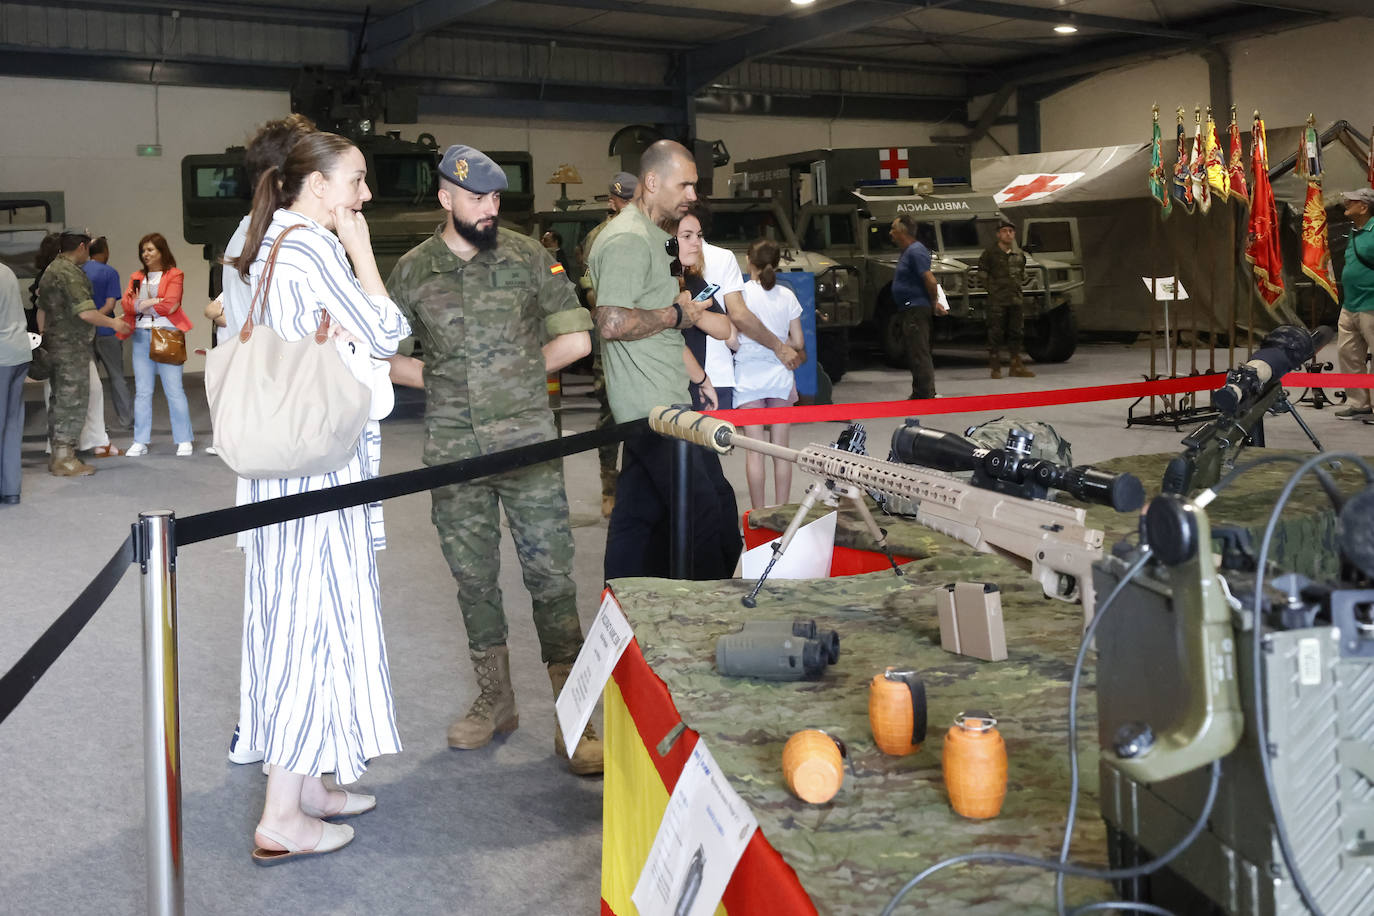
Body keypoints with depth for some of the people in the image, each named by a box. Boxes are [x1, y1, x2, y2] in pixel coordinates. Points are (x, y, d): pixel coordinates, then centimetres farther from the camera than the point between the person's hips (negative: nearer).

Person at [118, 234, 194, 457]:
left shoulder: (174, 275, 3)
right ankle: (140, 442, 8)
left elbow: (170, 305, -10)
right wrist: (152, 302, -11)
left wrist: (141, 306, -1)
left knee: (174, 390, -5)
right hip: (141, 336, 5)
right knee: (142, 391, 5)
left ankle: (184, 441, 0)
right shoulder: (137, 277, 18)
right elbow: (127, 304, 4)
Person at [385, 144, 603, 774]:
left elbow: (575, 340, 2)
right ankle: (494, 700, 26)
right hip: (454, 450, 2)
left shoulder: (528, 257, 2)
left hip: (528, 443, -2)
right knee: (473, 579, 11)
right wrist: (441, 381, 3)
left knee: (551, 575, -4)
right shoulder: (413, 270, 6)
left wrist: (514, 374, 4)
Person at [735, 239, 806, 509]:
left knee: (754, 450, 0)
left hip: (749, 377, -3)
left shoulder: (741, 292, -6)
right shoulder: (787, 295, 3)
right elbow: (797, 343, 4)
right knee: (781, 448, 8)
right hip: (779, 376, 3)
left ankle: (759, 513, 3)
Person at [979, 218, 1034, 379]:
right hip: (997, 301, -5)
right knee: (995, 334, -3)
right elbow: (982, 274, -3)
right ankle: (995, 368, 3)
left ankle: (1016, 367, 14)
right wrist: (992, 288, -6)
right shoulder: (990, 253, -5)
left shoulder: (1019, 255, 11)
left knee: (1016, 333, 8)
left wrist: (1018, 286, 12)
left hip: (1015, 299, 5)